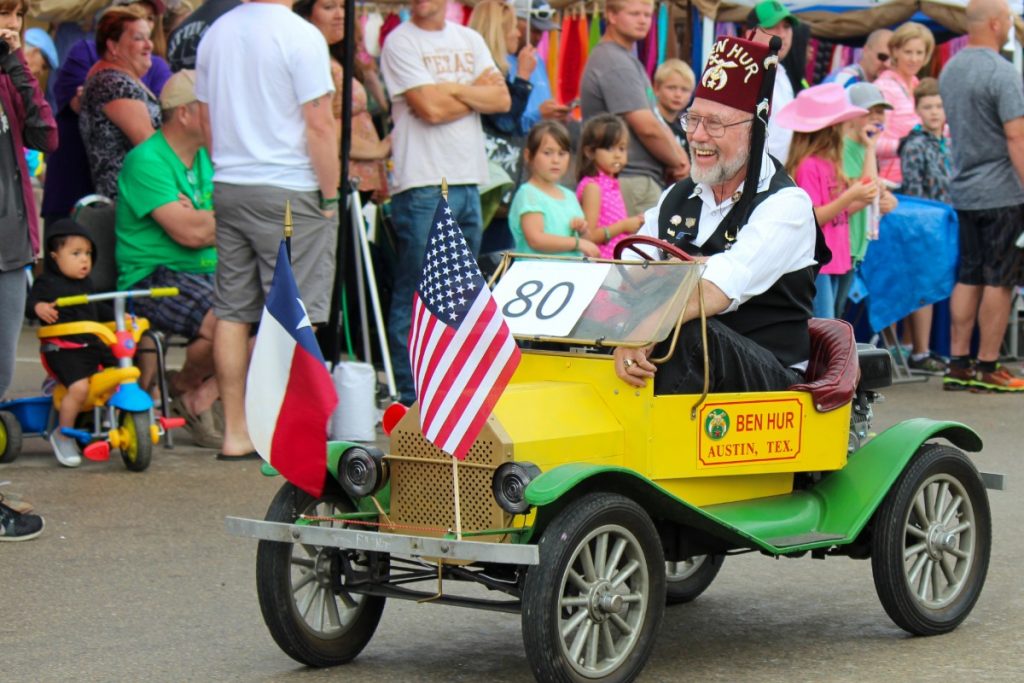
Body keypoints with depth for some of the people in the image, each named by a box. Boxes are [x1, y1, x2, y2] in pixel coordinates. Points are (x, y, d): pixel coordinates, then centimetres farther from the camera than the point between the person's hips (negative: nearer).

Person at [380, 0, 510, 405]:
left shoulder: (469, 40, 15)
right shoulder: (400, 42, -4)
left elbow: (503, 99, 3)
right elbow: (431, 109, -14)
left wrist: (452, 89, -9)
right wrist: (478, 93, 0)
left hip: (469, 181, 6)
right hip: (423, 184, -6)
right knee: (416, 296, -5)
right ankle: (409, 397, -1)